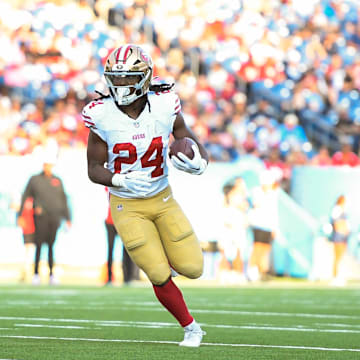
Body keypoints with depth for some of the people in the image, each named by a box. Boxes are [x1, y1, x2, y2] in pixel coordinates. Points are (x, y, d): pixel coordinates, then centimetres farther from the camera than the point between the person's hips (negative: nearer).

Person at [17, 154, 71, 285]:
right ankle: (36, 273, -3)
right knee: (39, 244, -7)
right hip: (41, 216, -2)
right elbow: (25, 197, 7)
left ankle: (51, 274, 4)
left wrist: (67, 218, 12)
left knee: (51, 246, 2)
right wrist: (20, 215, 2)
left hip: (55, 216, 2)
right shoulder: (34, 180, 6)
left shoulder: (58, 181, 13)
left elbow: (63, 200, 16)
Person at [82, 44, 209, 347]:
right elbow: (94, 170, -9)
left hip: (163, 199, 2)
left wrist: (198, 163, -27)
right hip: (127, 206, -2)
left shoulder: (165, 107, -14)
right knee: (160, 277, -7)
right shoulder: (102, 116, -17)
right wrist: (121, 180, -28)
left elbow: (196, 148, -3)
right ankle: (190, 327, 17)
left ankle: (160, 251, 33)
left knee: (192, 268, -1)